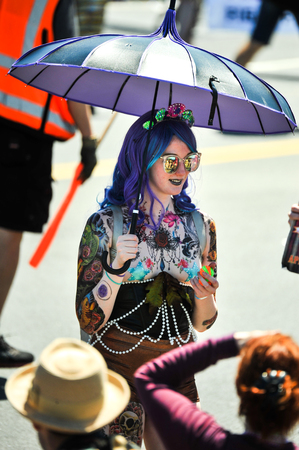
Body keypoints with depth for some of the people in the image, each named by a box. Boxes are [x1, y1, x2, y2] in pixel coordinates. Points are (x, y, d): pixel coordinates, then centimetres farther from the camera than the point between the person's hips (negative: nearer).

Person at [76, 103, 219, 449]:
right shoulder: (106, 224, -9)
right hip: (118, 365, -4)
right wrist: (116, 268, -25)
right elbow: (90, 322, -12)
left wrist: (204, 296, -13)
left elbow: (201, 324, 8)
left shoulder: (201, 227, 3)